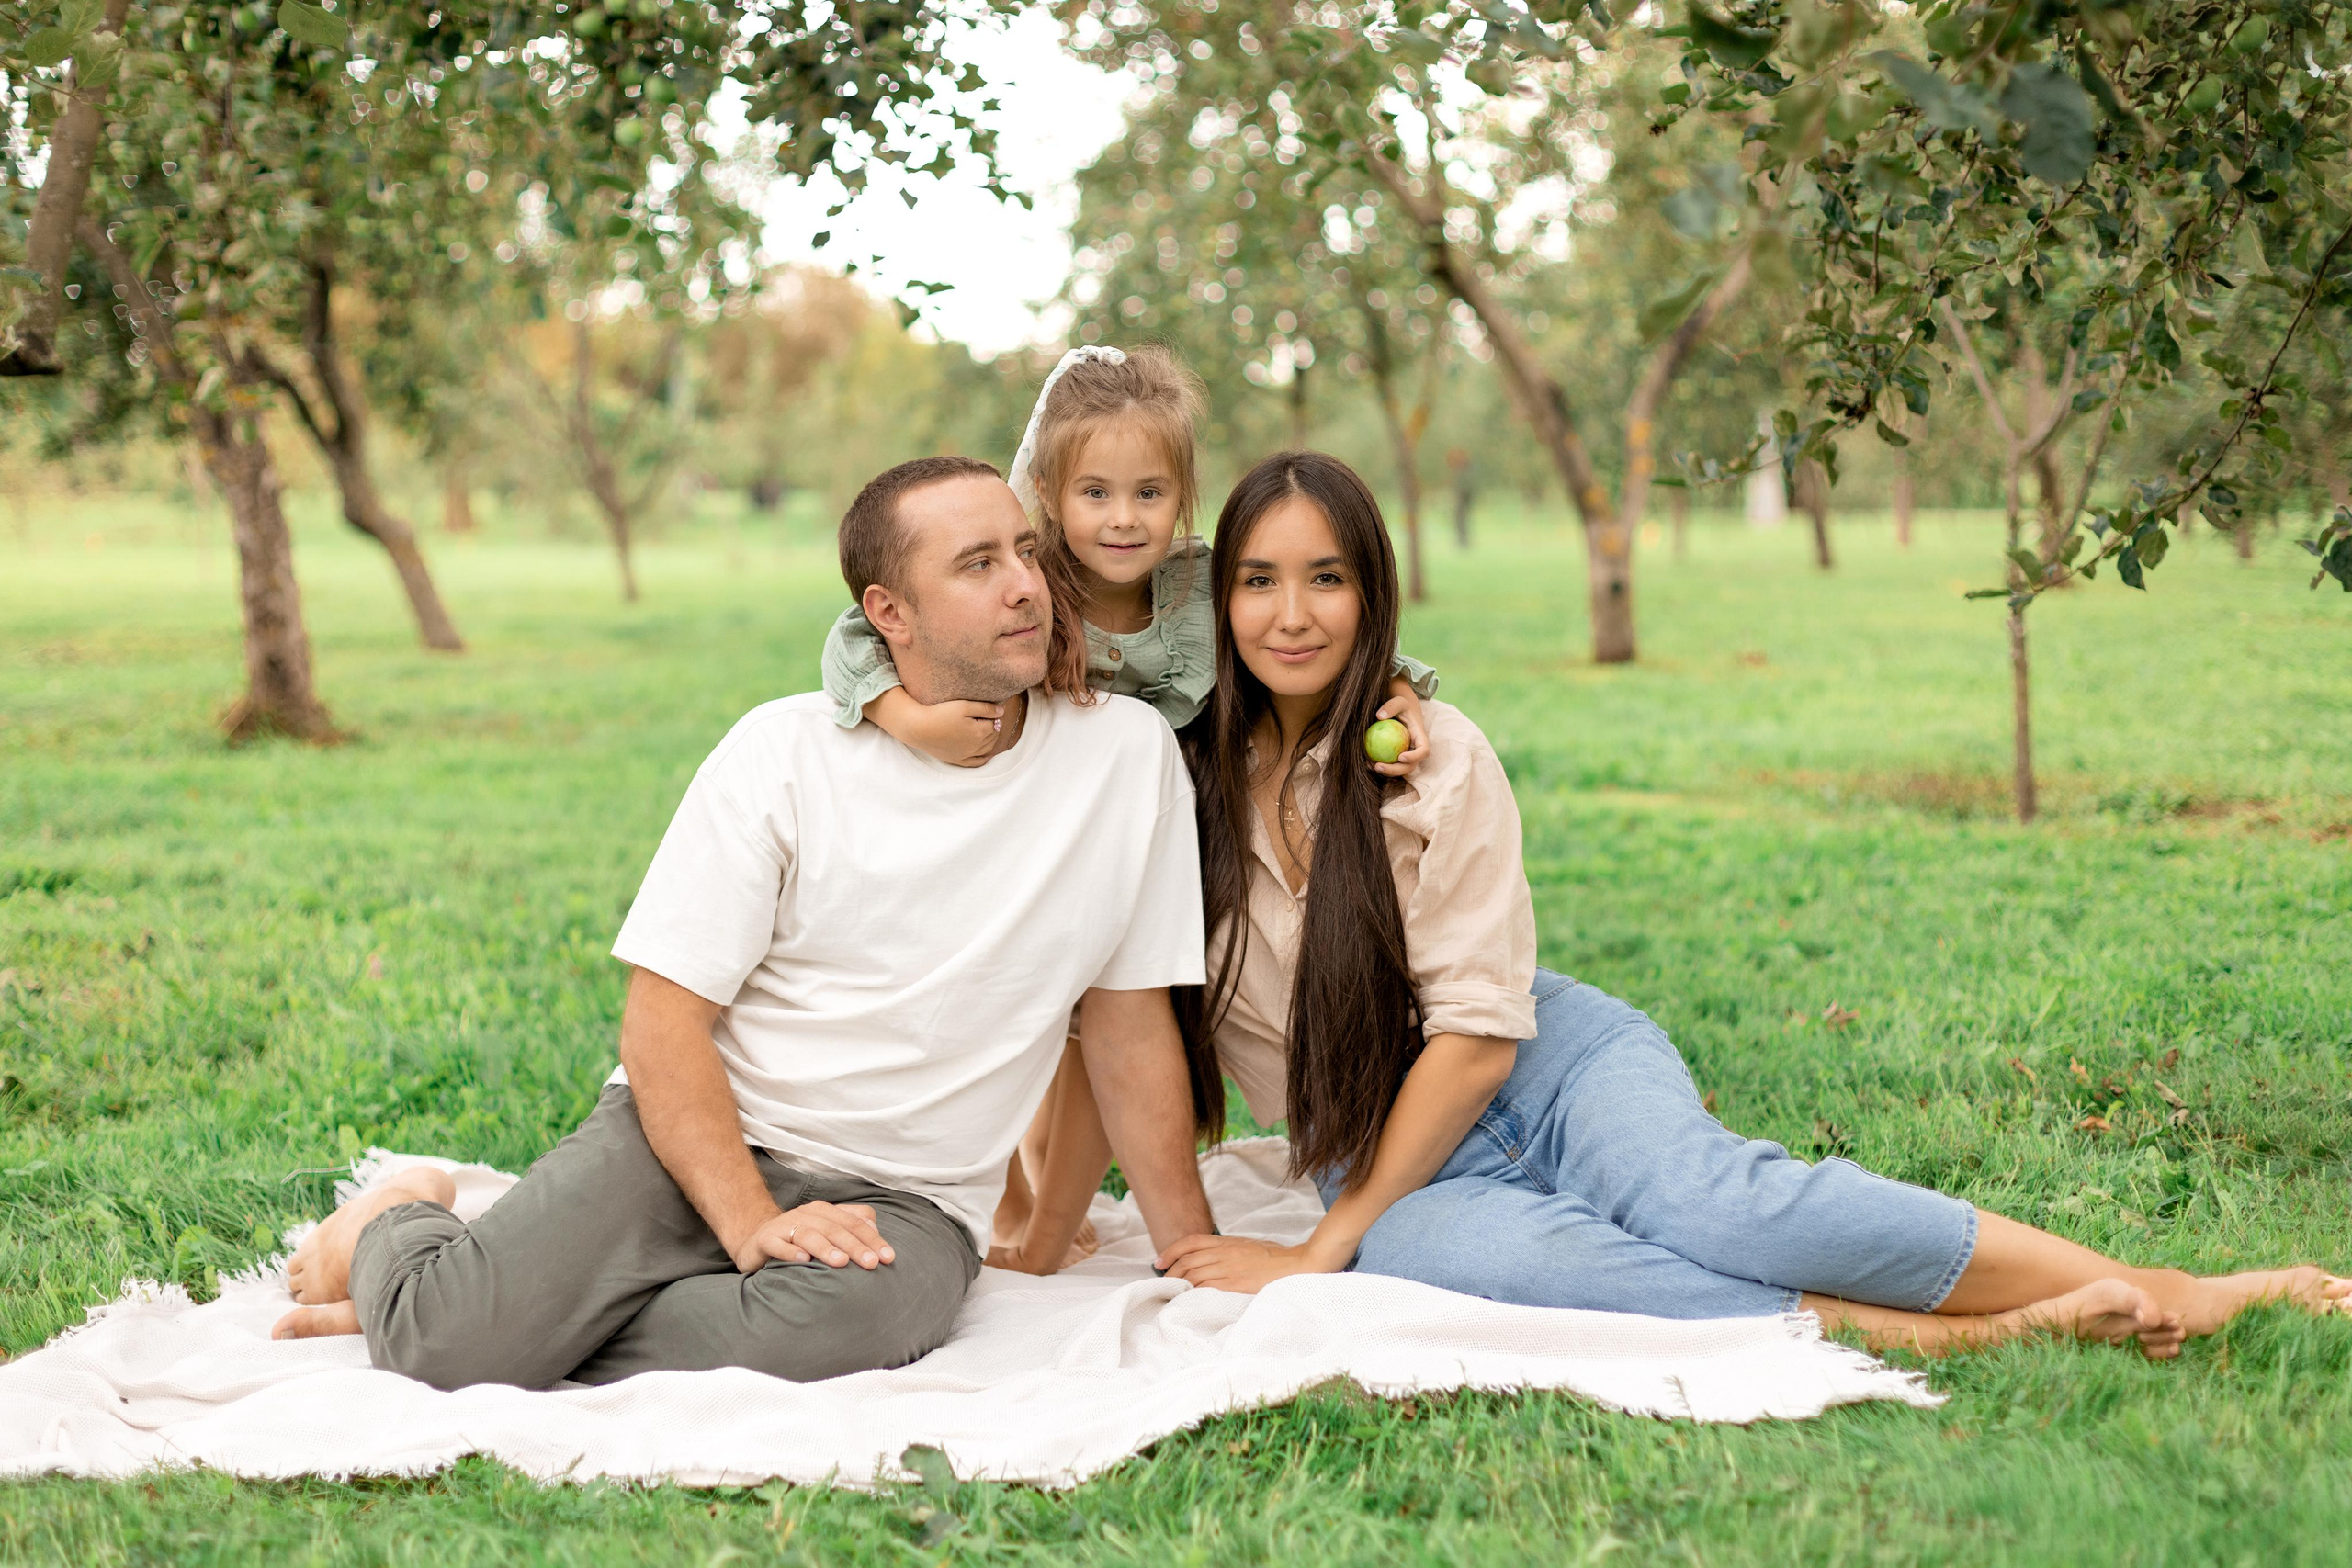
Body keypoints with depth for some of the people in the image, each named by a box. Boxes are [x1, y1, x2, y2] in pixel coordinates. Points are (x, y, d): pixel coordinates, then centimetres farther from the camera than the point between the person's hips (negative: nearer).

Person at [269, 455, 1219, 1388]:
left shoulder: (1126, 751, 0)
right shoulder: (785, 750, -4)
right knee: (452, 1345, -24)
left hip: (902, 1199, 1)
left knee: (810, 1344, -36)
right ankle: (401, 1229, 14)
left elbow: (1129, 1023, 7)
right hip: (697, 1138, -1)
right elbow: (664, 1015, -8)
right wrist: (751, 1223, -21)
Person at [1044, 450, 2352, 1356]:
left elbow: (1478, 1034, -9)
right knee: (1502, 1253, -35)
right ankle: (1910, 1332, -33)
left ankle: (2162, 1293, -26)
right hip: (1383, 1161, 1)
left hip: (1551, 1063, -1)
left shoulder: (1439, 758, -7)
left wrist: (1326, 1248, -11)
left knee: (1709, 1200, -32)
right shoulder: (1179, 775, -1)